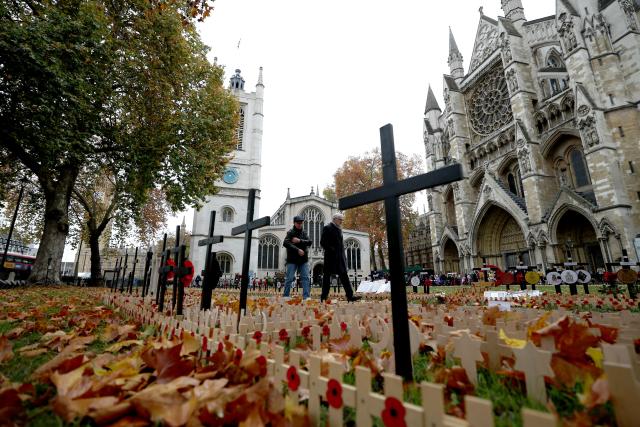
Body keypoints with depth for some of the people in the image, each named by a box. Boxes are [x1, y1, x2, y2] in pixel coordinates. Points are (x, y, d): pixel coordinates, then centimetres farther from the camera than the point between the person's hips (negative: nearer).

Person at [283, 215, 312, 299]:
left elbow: (309, 242, -2)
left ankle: (306, 297, -1)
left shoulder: (304, 233, 12)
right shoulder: (290, 232, 0)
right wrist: (298, 250, -22)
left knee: (305, 278, -2)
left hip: (303, 260, 4)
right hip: (292, 259, -3)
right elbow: (286, 243, -16)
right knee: (289, 278, 0)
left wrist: (299, 241, -16)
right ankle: (286, 297, 10)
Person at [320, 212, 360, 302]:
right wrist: (331, 250, -18)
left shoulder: (339, 229, 19)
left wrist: (343, 256, 12)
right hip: (331, 257, -8)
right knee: (327, 275, 0)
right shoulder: (327, 228, -5)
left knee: (344, 276, 5)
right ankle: (324, 297, 8)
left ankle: (350, 296, 6)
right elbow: (323, 242, -12)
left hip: (340, 257, 8)